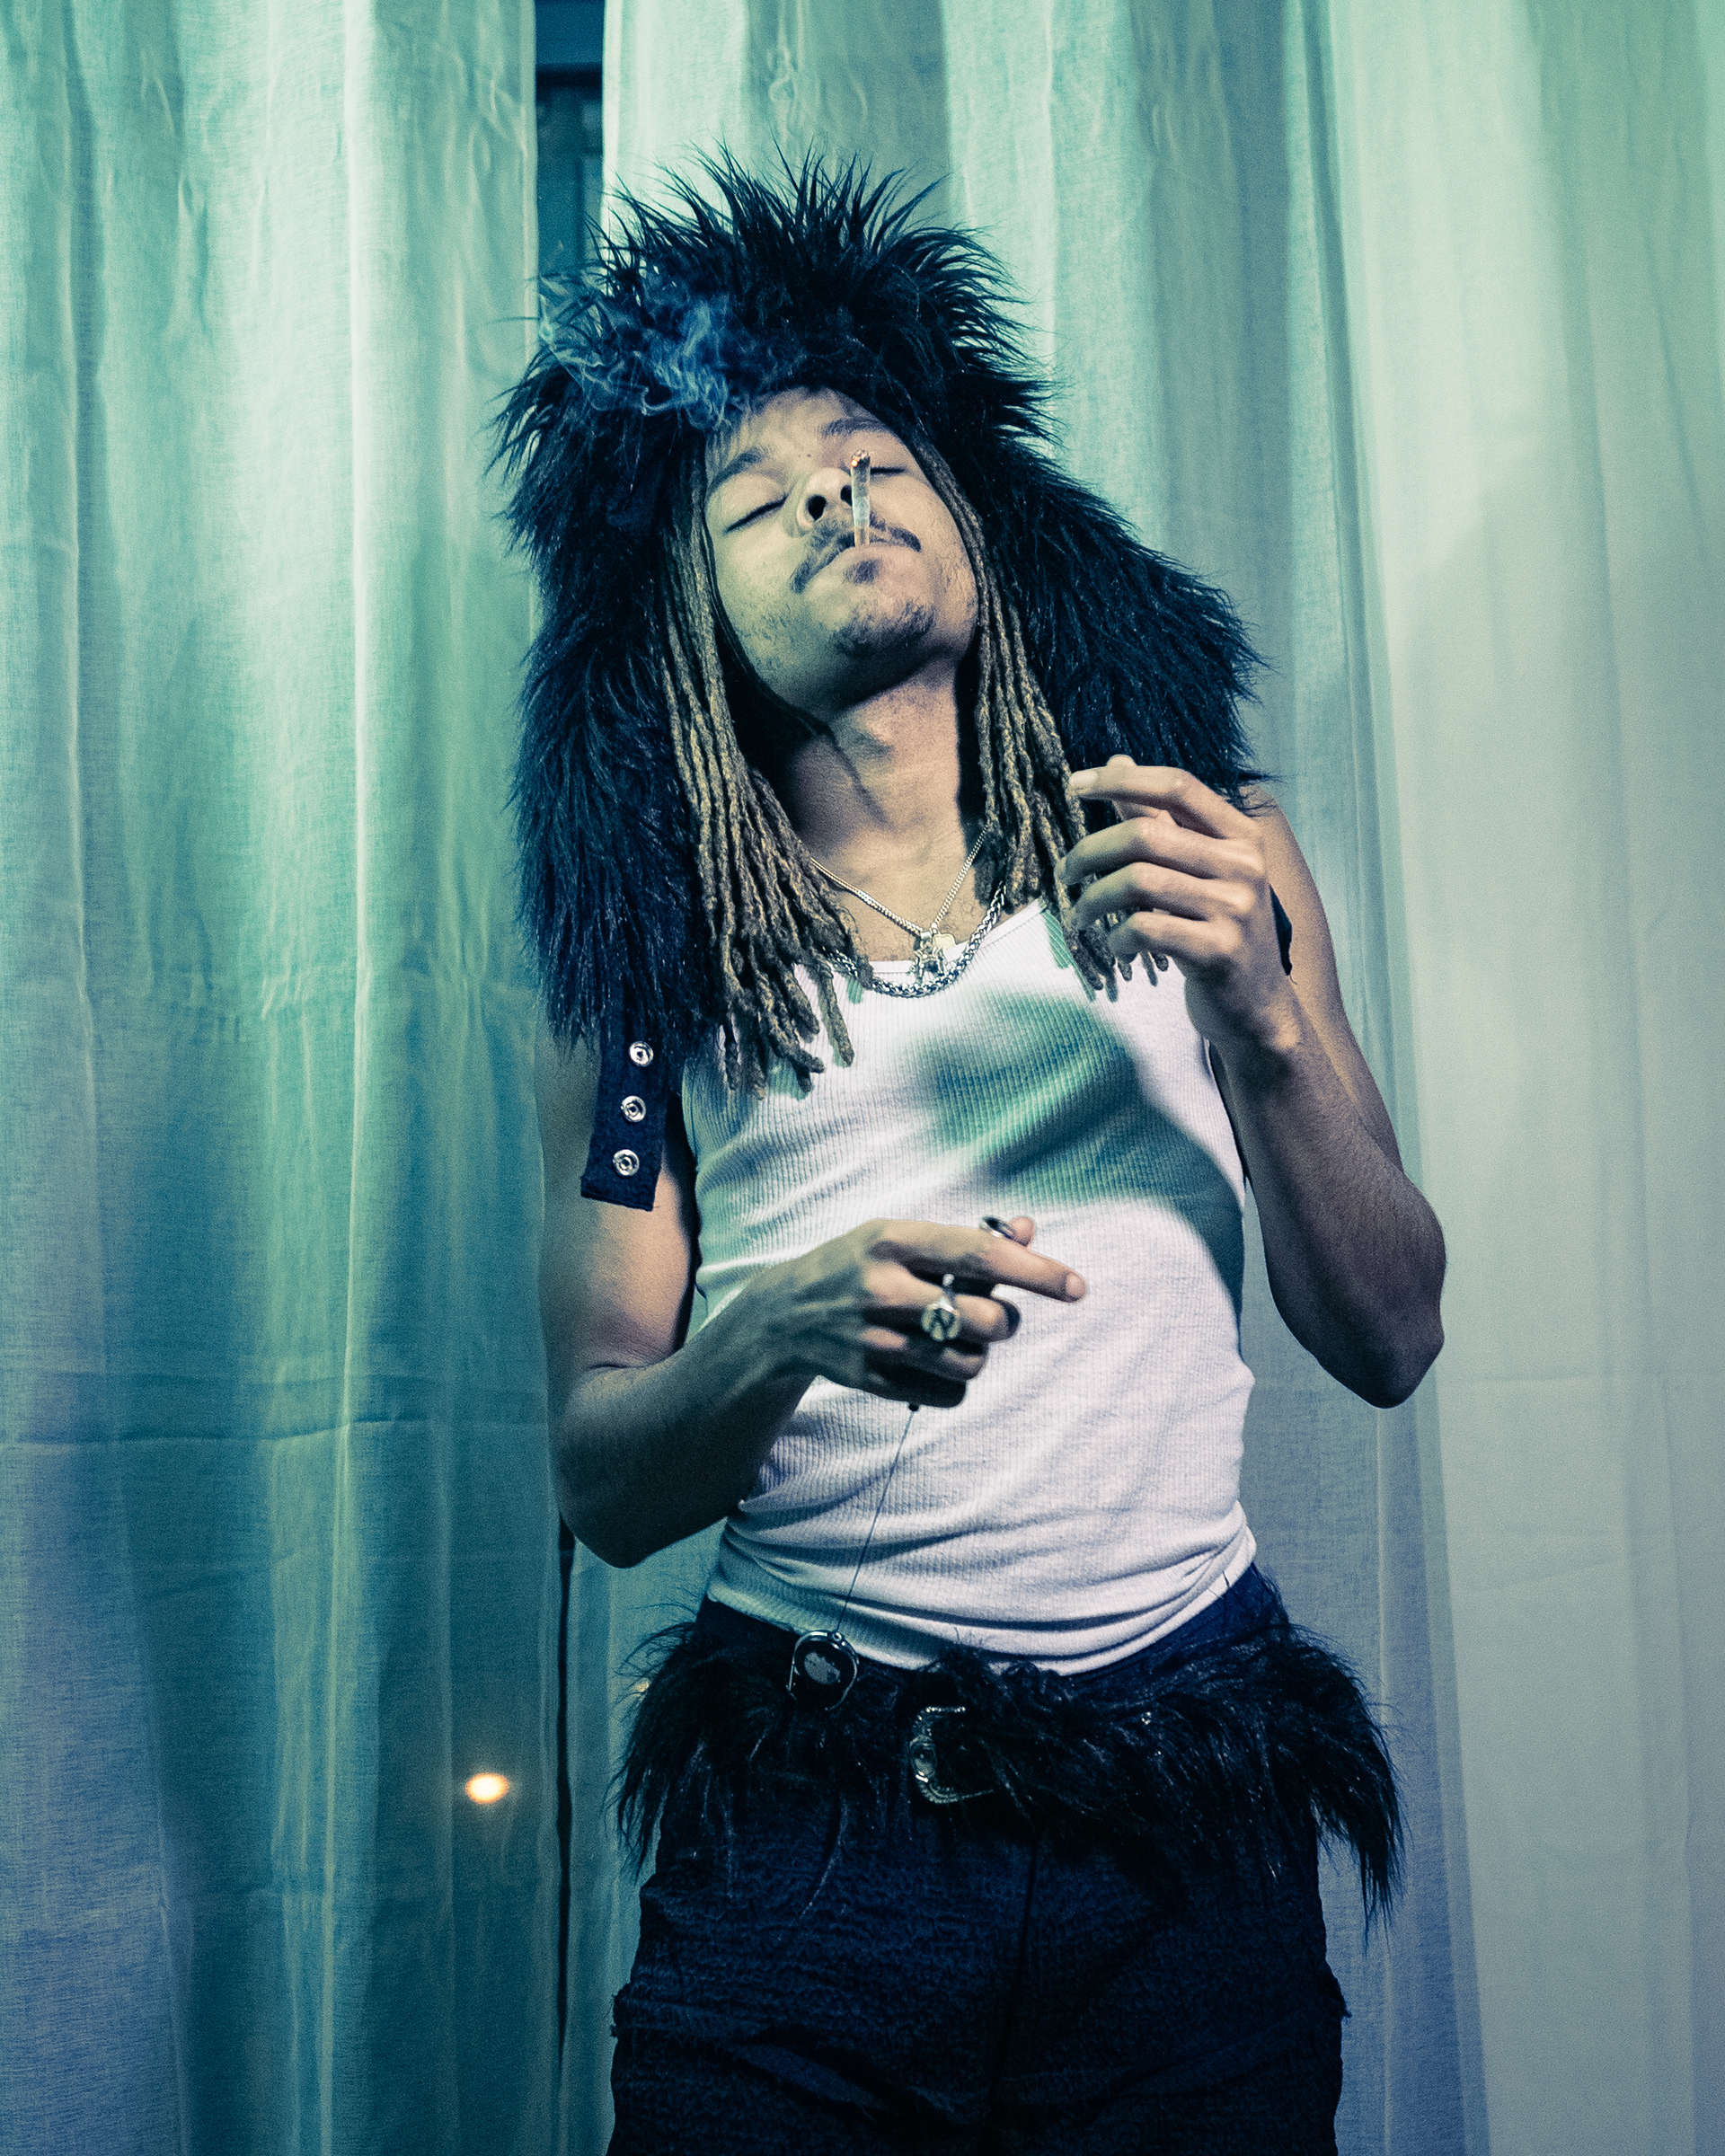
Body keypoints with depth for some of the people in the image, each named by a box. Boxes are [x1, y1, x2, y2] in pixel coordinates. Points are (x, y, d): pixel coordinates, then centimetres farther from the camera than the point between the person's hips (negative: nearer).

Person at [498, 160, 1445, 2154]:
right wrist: (782, 1328, -23)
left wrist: (1260, 1016, -15)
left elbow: (1388, 1340, 1)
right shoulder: (646, 956, -1)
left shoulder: (1200, 854, 3)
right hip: (806, 1826, -1)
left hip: (1189, 1832, 1)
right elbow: (601, 1487, -2)